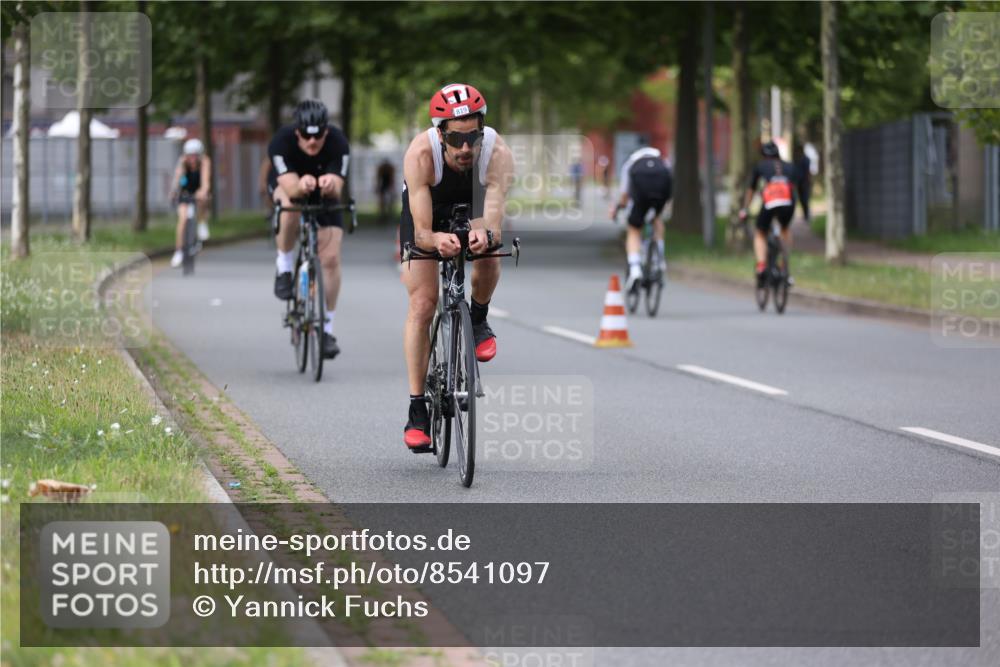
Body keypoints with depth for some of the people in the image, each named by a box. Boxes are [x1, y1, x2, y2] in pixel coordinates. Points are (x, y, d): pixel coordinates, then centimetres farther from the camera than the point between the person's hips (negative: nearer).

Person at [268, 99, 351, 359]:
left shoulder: (338, 143, -32)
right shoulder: (282, 141, -35)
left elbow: (336, 190, -39)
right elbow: (290, 187, -42)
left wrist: (330, 184, -63)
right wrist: (301, 185, -65)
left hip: (324, 194, 1)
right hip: (287, 185, -1)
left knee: (331, 258, -11)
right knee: (290, 208, -39)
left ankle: (327, 327, 3)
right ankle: (285, 267, -14)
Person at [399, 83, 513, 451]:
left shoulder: (498, 154, -36)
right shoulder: (420, 154, -38)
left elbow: (493, 222, -45)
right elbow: (421, 232, -41)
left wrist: (485, 234, -68)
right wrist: (436, 240, -63)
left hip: (472, 211, 1)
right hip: (428, 214, -1)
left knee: (488, 257, -30)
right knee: (422, 305, -12)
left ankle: (478, 320, 3)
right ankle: (417, 410, -6)